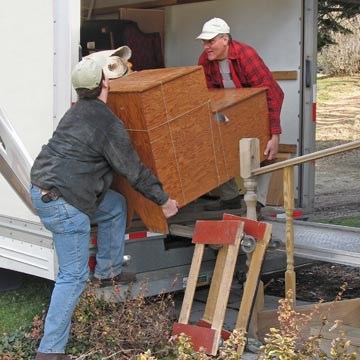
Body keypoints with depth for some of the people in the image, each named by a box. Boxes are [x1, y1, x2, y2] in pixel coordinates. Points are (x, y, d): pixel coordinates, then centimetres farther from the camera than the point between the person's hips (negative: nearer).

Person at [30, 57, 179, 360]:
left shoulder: (79, 110, 11)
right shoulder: (109, 125, -16)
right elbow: (134, 171, -9)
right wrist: (164, 201, 3)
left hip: (42, 188, 10)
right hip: (63, 201, -9)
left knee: (116, 206, 25)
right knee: (74, 276, -4)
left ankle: (107, 272, 34)